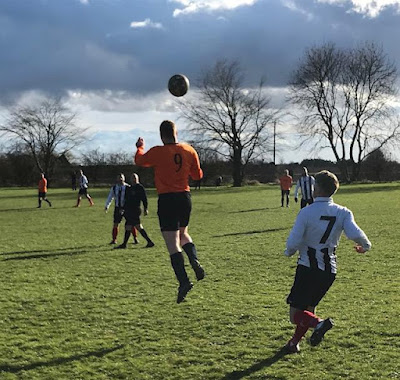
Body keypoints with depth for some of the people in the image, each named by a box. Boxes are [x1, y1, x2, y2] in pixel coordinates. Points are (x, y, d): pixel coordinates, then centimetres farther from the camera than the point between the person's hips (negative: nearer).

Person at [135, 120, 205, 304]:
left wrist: (140, 147, 31)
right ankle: (195, 262, 1)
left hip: (167, 200, -4)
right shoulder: (189, 151, 1)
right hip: (185, 197, 4)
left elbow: (139, 160, 11)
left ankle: (183, 281, -17)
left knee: (173, 245, -5)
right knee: (183, 233, 26)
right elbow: (198, 175, 11)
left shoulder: (157, 152, -9)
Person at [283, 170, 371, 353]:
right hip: (329, 270, 5)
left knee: (295, 314, 0)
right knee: (309, 308, 24)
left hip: (308, 268, -5)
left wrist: (289, 252, 7)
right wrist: (365, 245, 4)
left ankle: (318, 323, -27)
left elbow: (293, 243, -17)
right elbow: (355, 234, -19)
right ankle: (294, 343, 29)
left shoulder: (306, 212, -13)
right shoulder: (343, 213, -3)